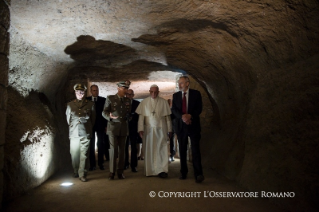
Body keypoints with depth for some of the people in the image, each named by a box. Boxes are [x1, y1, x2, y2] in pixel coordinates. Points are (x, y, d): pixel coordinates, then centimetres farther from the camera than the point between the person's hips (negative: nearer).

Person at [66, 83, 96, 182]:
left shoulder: (90, 104, 6)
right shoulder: (70, 104, 11)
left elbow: (93, 119, 12)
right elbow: (68, 119, 19)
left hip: (85, 133, -2)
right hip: (74, 133, 2)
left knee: (84, 154, -3)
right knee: (74, 154, 7)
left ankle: (82, 174, 4)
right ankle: (76, 172, 24)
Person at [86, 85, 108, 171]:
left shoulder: (103, 100, 3)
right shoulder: (87, 100, 4)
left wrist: (106, 125, -5)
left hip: (100, 125, 0)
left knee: (101, 144, 5)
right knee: (91, 145, 4)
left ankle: (100, 163, 15)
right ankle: (92, 164, 12)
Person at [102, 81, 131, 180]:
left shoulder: (127, 100, 11)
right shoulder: (110, 98, 1)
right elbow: (104, 112, -5)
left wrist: (128, 117, -3)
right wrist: (109, 116, -23)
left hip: (123, 128, 3)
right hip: (113, 126, -3)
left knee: (122, 150, 5)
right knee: (113, 149, -5)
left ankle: (120, 171, 15)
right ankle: (112, 172, 7)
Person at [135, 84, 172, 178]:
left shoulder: (163, 102, 3)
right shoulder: (144, 102, 4)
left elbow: (167, 116, 4)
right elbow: (141, 116, 0)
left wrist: (169, 130, 3)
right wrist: (141, 129, -8)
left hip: (161, 129, 0)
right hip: (148, 129, 1)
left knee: (161, 149, -2)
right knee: (149, 150, 5)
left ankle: (161, 170, 1)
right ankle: (150, 170, 15)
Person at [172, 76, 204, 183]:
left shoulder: (196, 94, 3)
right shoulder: (176, 95, 10)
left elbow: (199, 108, -2)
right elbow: (174, 109, 0)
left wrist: (190, 116, -18)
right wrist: (182, 116, -18)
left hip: (193, 125, -3)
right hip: (180, 125, 3)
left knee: (195, 150, -6)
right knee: (182, 150, 8)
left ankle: (198, 174, -2)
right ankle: (183, 173, 18)